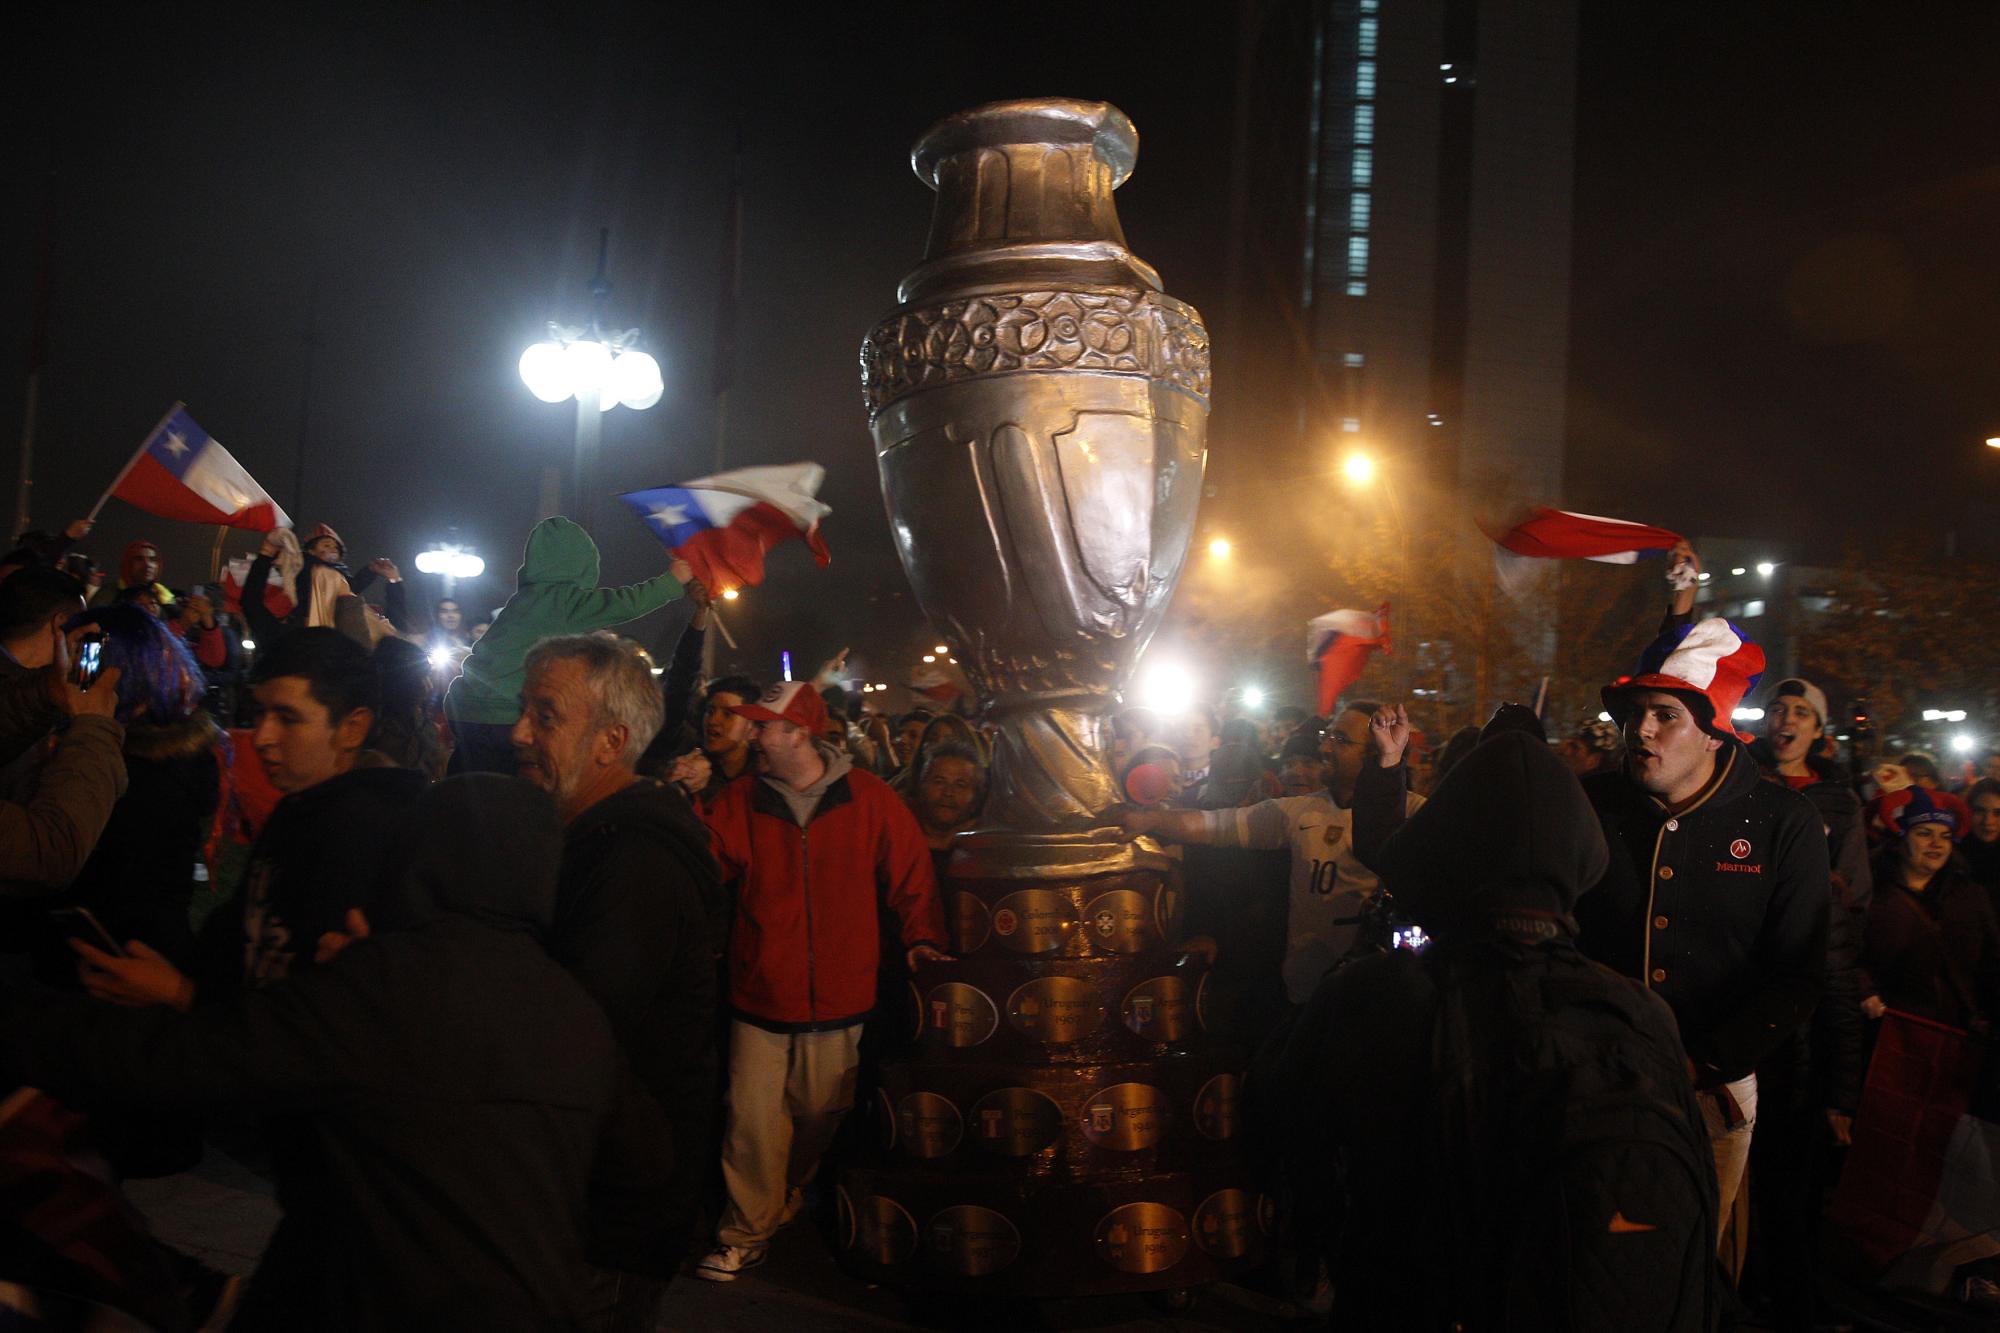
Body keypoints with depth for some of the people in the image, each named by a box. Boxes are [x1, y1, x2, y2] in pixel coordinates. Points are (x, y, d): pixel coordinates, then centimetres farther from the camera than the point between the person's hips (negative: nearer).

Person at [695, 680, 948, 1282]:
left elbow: (911, 872, 0)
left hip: (842, 1004, 0)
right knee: (753, 1124, 3)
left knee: (822, 1121, 16)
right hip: (761, 1000, 1)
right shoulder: (740, 800, 1)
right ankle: (746, 1232, 22)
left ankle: (788, 1201, 43)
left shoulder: (869, 799, -5)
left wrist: (921, 934, -12)